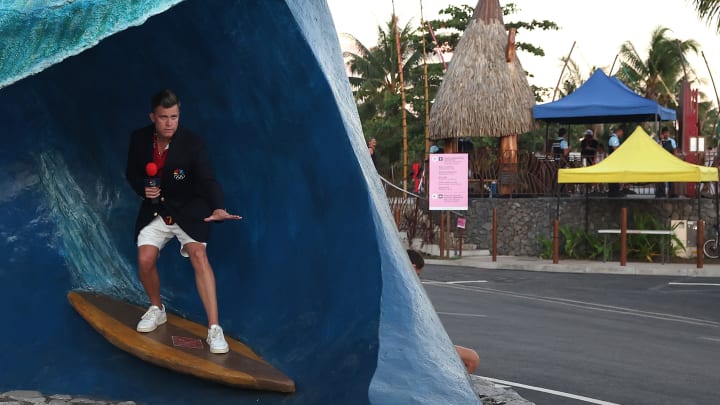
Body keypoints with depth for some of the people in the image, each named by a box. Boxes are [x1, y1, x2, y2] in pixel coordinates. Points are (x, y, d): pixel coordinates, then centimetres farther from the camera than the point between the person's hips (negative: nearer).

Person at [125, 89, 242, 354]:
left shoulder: (193, 144, -18)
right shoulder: (139, 139, -6)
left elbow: (207, 180, -27)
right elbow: (131, 173, 9)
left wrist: (218, 208, -46)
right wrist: (143, 188, -14)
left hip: (188, 210, -3)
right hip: (155, 211, 3)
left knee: (198, 254, -25)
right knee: (145, 259, -15)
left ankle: (214, 328, -26)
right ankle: (156, 310, 18)